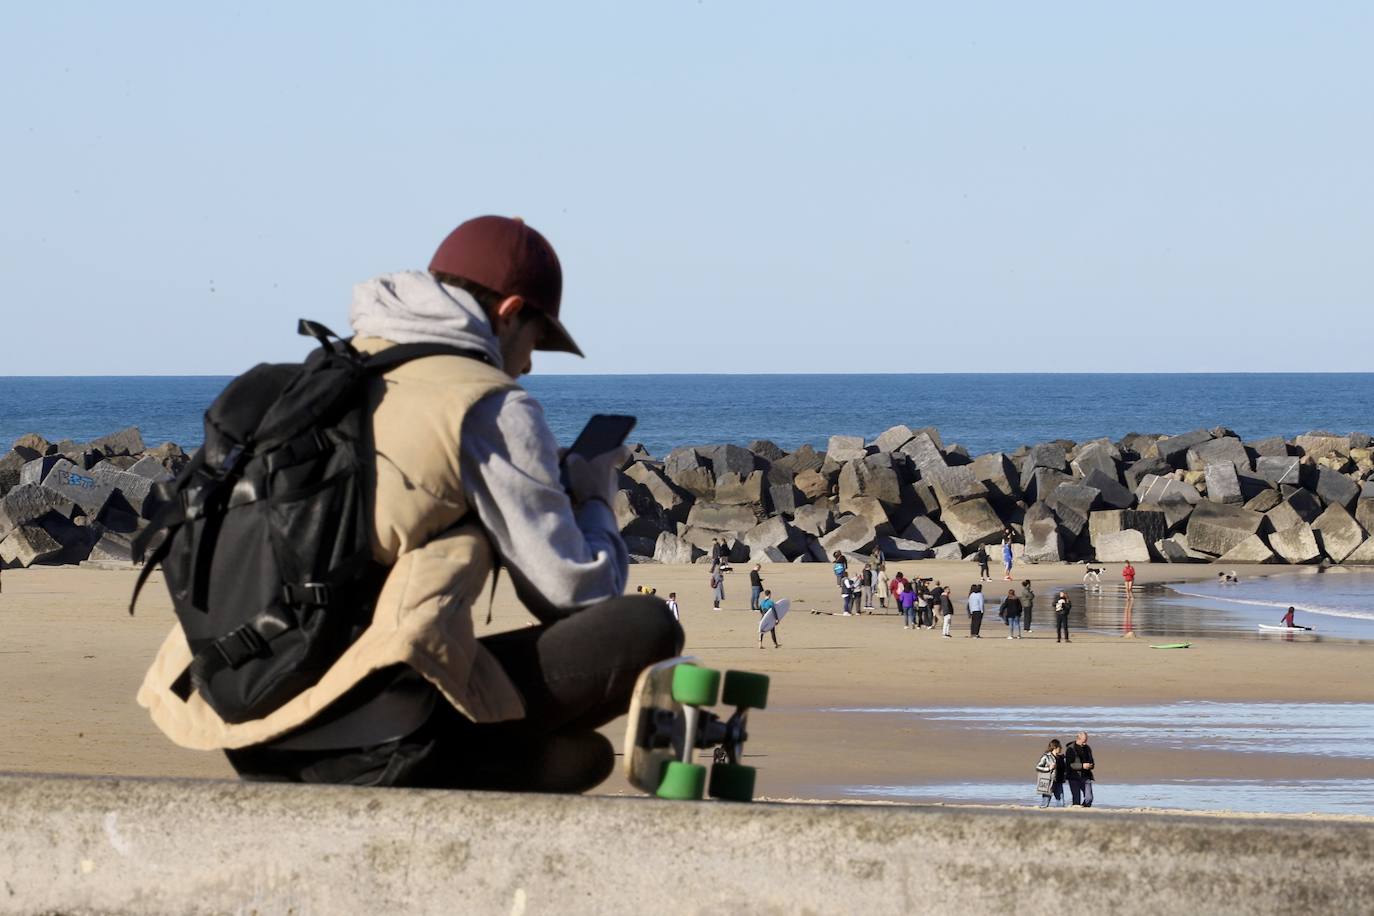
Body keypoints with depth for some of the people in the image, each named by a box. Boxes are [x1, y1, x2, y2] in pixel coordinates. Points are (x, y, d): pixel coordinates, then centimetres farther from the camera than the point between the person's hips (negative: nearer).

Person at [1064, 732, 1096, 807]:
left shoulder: (1087, 748, 12)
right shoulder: (1070, 749, -6)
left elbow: (1091, 761, 24)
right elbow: (1068, 765, -14)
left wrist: (1090, 765, -2)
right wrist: (1082, 766, -22)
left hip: (1086, 777, 5)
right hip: (1075, 778, -5)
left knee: (1089, 798, -3)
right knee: (1077, 800, -7)